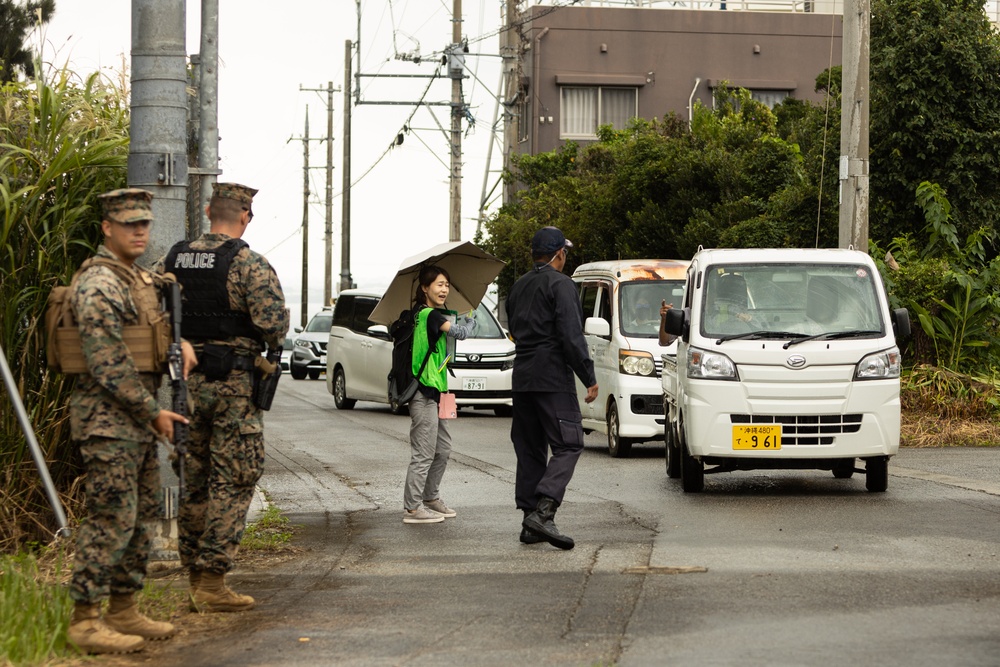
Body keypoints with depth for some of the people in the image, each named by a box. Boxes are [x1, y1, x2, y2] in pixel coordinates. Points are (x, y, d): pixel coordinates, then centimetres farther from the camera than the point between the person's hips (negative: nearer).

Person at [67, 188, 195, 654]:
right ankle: (84, 620, -8)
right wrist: (154, 412, -16)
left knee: (142, 515, 13)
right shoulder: (99, 284, -15)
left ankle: (124, 611, 20)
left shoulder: (141, 280, 15)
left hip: (139, 419, 10)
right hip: (107, 420, -10)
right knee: (111, 518, -11)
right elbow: (107, 364, -20)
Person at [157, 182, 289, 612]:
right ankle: (212, 582, -4)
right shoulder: (249, 265, -11)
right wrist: (271, 340, 3)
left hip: (186, 382, 6)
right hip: (234, 384, -6)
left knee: (193, 481, 14)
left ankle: (196, 578, 18)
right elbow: (274, 323, -19)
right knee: (232, 481, -1)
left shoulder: (173, 261, 5)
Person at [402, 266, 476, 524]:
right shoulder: (430, 315, -14)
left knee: (442, 450, 18)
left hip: (434, 392, 10)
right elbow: (459, 333, -18)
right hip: (423, 395, -10)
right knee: (423, 453, -7)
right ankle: (412, 508, -4)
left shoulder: (423, 314, 14)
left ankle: (431, 498, 29)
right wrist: (470, 321, 1)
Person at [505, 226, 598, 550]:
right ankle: (543, 512, -24)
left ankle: (530, 522, 8)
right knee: (568, 445, -8)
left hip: (521, 378, 8)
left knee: (529, 450, 10)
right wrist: (589, 378, -12)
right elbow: (572, 337, -15)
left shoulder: (518, 287, 17)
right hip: (553, 378, -8)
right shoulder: (560, 285, -9)